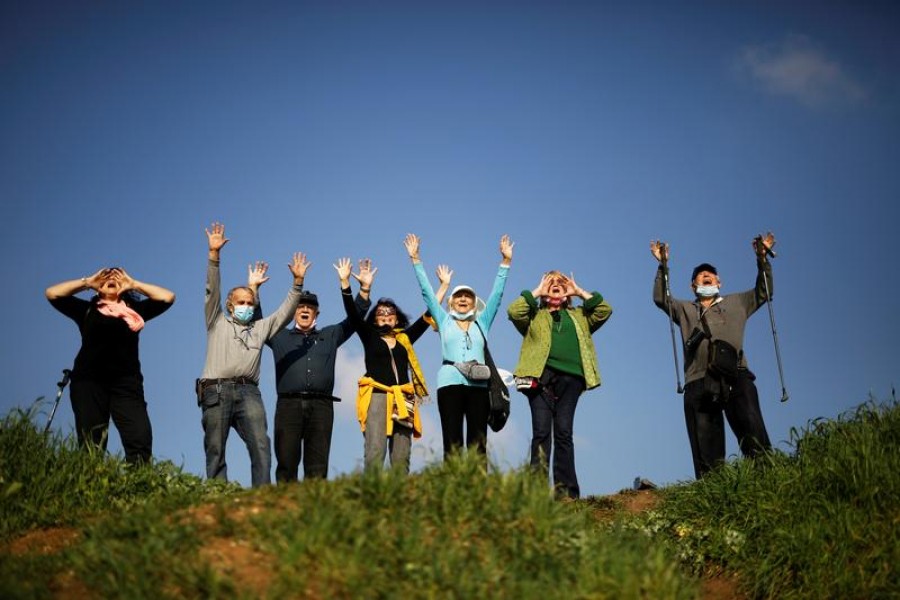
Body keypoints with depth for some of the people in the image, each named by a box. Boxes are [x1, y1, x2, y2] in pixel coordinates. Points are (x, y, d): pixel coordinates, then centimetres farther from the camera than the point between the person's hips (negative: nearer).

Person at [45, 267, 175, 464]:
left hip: (126, 382, 0)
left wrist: (133, 284, 21)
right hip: (89, 381, 0)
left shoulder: (134, 309, 22)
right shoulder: (87, 309, 21)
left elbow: (167, 297, 15)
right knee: (90, 446, -10)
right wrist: (87, 282, 19)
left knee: (140, 440, -19)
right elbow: (52, 293, 14)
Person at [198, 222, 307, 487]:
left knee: (261, 446, -14)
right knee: (215, 451, -5)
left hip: (248, 392, 2)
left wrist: (298, 282, 12)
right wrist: (214, 253, -1)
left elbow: (285, 312, 23)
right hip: (216, 391, -2)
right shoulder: (217, 323, 19)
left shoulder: (261, 328, 27)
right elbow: (212, 289, 9)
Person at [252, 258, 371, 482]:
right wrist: (253, 288, 9)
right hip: (289, 404, -1)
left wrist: (364, 289, 10)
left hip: (321, 405, 1)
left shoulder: (329, 335, 25)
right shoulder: (280, 336, 22)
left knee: (317, 466, -4)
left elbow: (354, 319, 20)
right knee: (286, 462, -9)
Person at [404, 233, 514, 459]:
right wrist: (415, 260, 11)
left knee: (478, 445, -4)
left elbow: (497, 292, 16)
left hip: (478, 384, 1)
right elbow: (426, 291, 14)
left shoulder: (482, 321, 20)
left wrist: (506, 261, 10)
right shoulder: (444, 320, 17)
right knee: (452, 443, -7)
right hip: (449, 383, -1)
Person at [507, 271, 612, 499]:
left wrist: (579, 292, 20)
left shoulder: (578, 316, 28)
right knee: (541, 432, -10)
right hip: (542, 375, -2)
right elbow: (513, 311, 2)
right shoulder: (534, 315, 21)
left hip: (570, 379, 2)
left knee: (563, 433, -3)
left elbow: (604, 310, 15)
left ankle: (566, 490, -6)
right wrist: (537, 291, 11)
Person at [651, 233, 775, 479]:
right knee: (706, 450, -7)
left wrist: (762, 259, 16)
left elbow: (763, 291, 28)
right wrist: (662, 266, 11)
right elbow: (660, 298, 21)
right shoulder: (684, 309, 31)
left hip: (735, 376, -1)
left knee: (753, 434, -19)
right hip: (698, 382, 1)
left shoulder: (736, 303, 30)